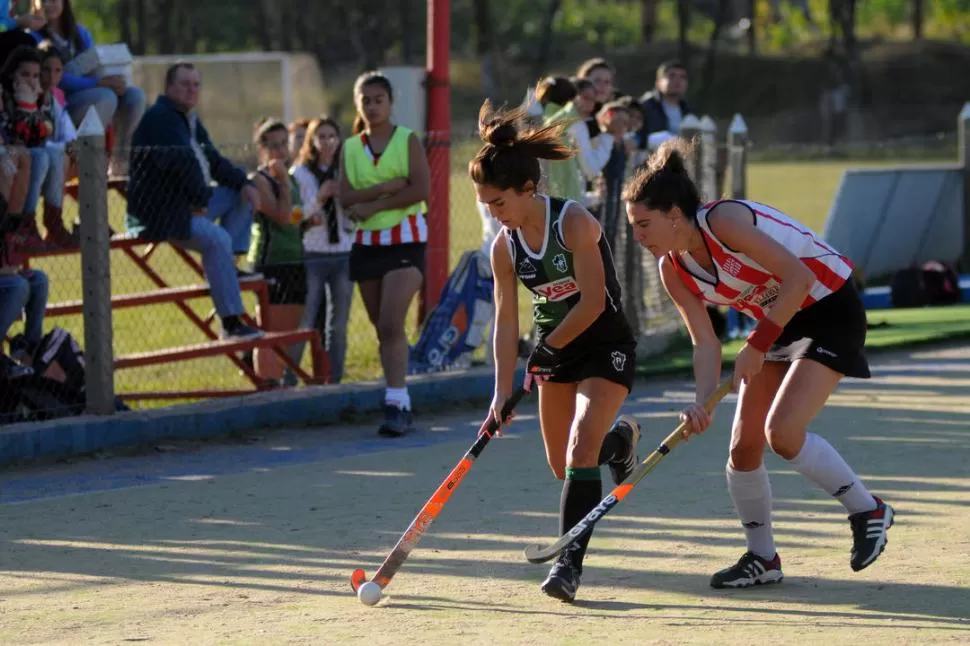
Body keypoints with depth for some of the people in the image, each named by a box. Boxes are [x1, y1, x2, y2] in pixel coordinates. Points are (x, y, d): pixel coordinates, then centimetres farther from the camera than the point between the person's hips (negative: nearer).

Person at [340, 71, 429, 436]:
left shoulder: (407, 140, -1)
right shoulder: (350, 148, 10)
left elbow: (421, 189, -13)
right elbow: (346, 197, -2)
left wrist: (372, 204, -14)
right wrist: (385, 187, -17)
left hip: (405, 238, -5)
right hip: (367, 242, 5)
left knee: (391, 323, -17)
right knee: (382, 328, 7)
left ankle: (397, 402, -20)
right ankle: (399, 403, 13)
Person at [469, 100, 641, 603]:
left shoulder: (573, 222, -22)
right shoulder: (504, 246, -4)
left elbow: (593, 302, -23)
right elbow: (506, 320, -1)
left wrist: (546, 348, -15)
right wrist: (503, 390, -6)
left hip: (605, 346, -6)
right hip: (555, 351, 7)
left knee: (580, 450, -22)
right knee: (562, 466, 12)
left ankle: (570, 562, -21)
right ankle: (619, 439, 45)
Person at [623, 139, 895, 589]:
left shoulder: (723, 221, -28)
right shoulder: (673, 270, -4)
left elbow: (798, 277, -29)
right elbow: (705, 344, -5)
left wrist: (757, 346, -27)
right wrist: (702, 403, -22)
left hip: (831, 310, -8)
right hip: (779, 322, 8)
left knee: (781, 431, -21)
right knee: (743, 445, 1)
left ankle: (867, 511, -2)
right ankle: (762, 559, 16)